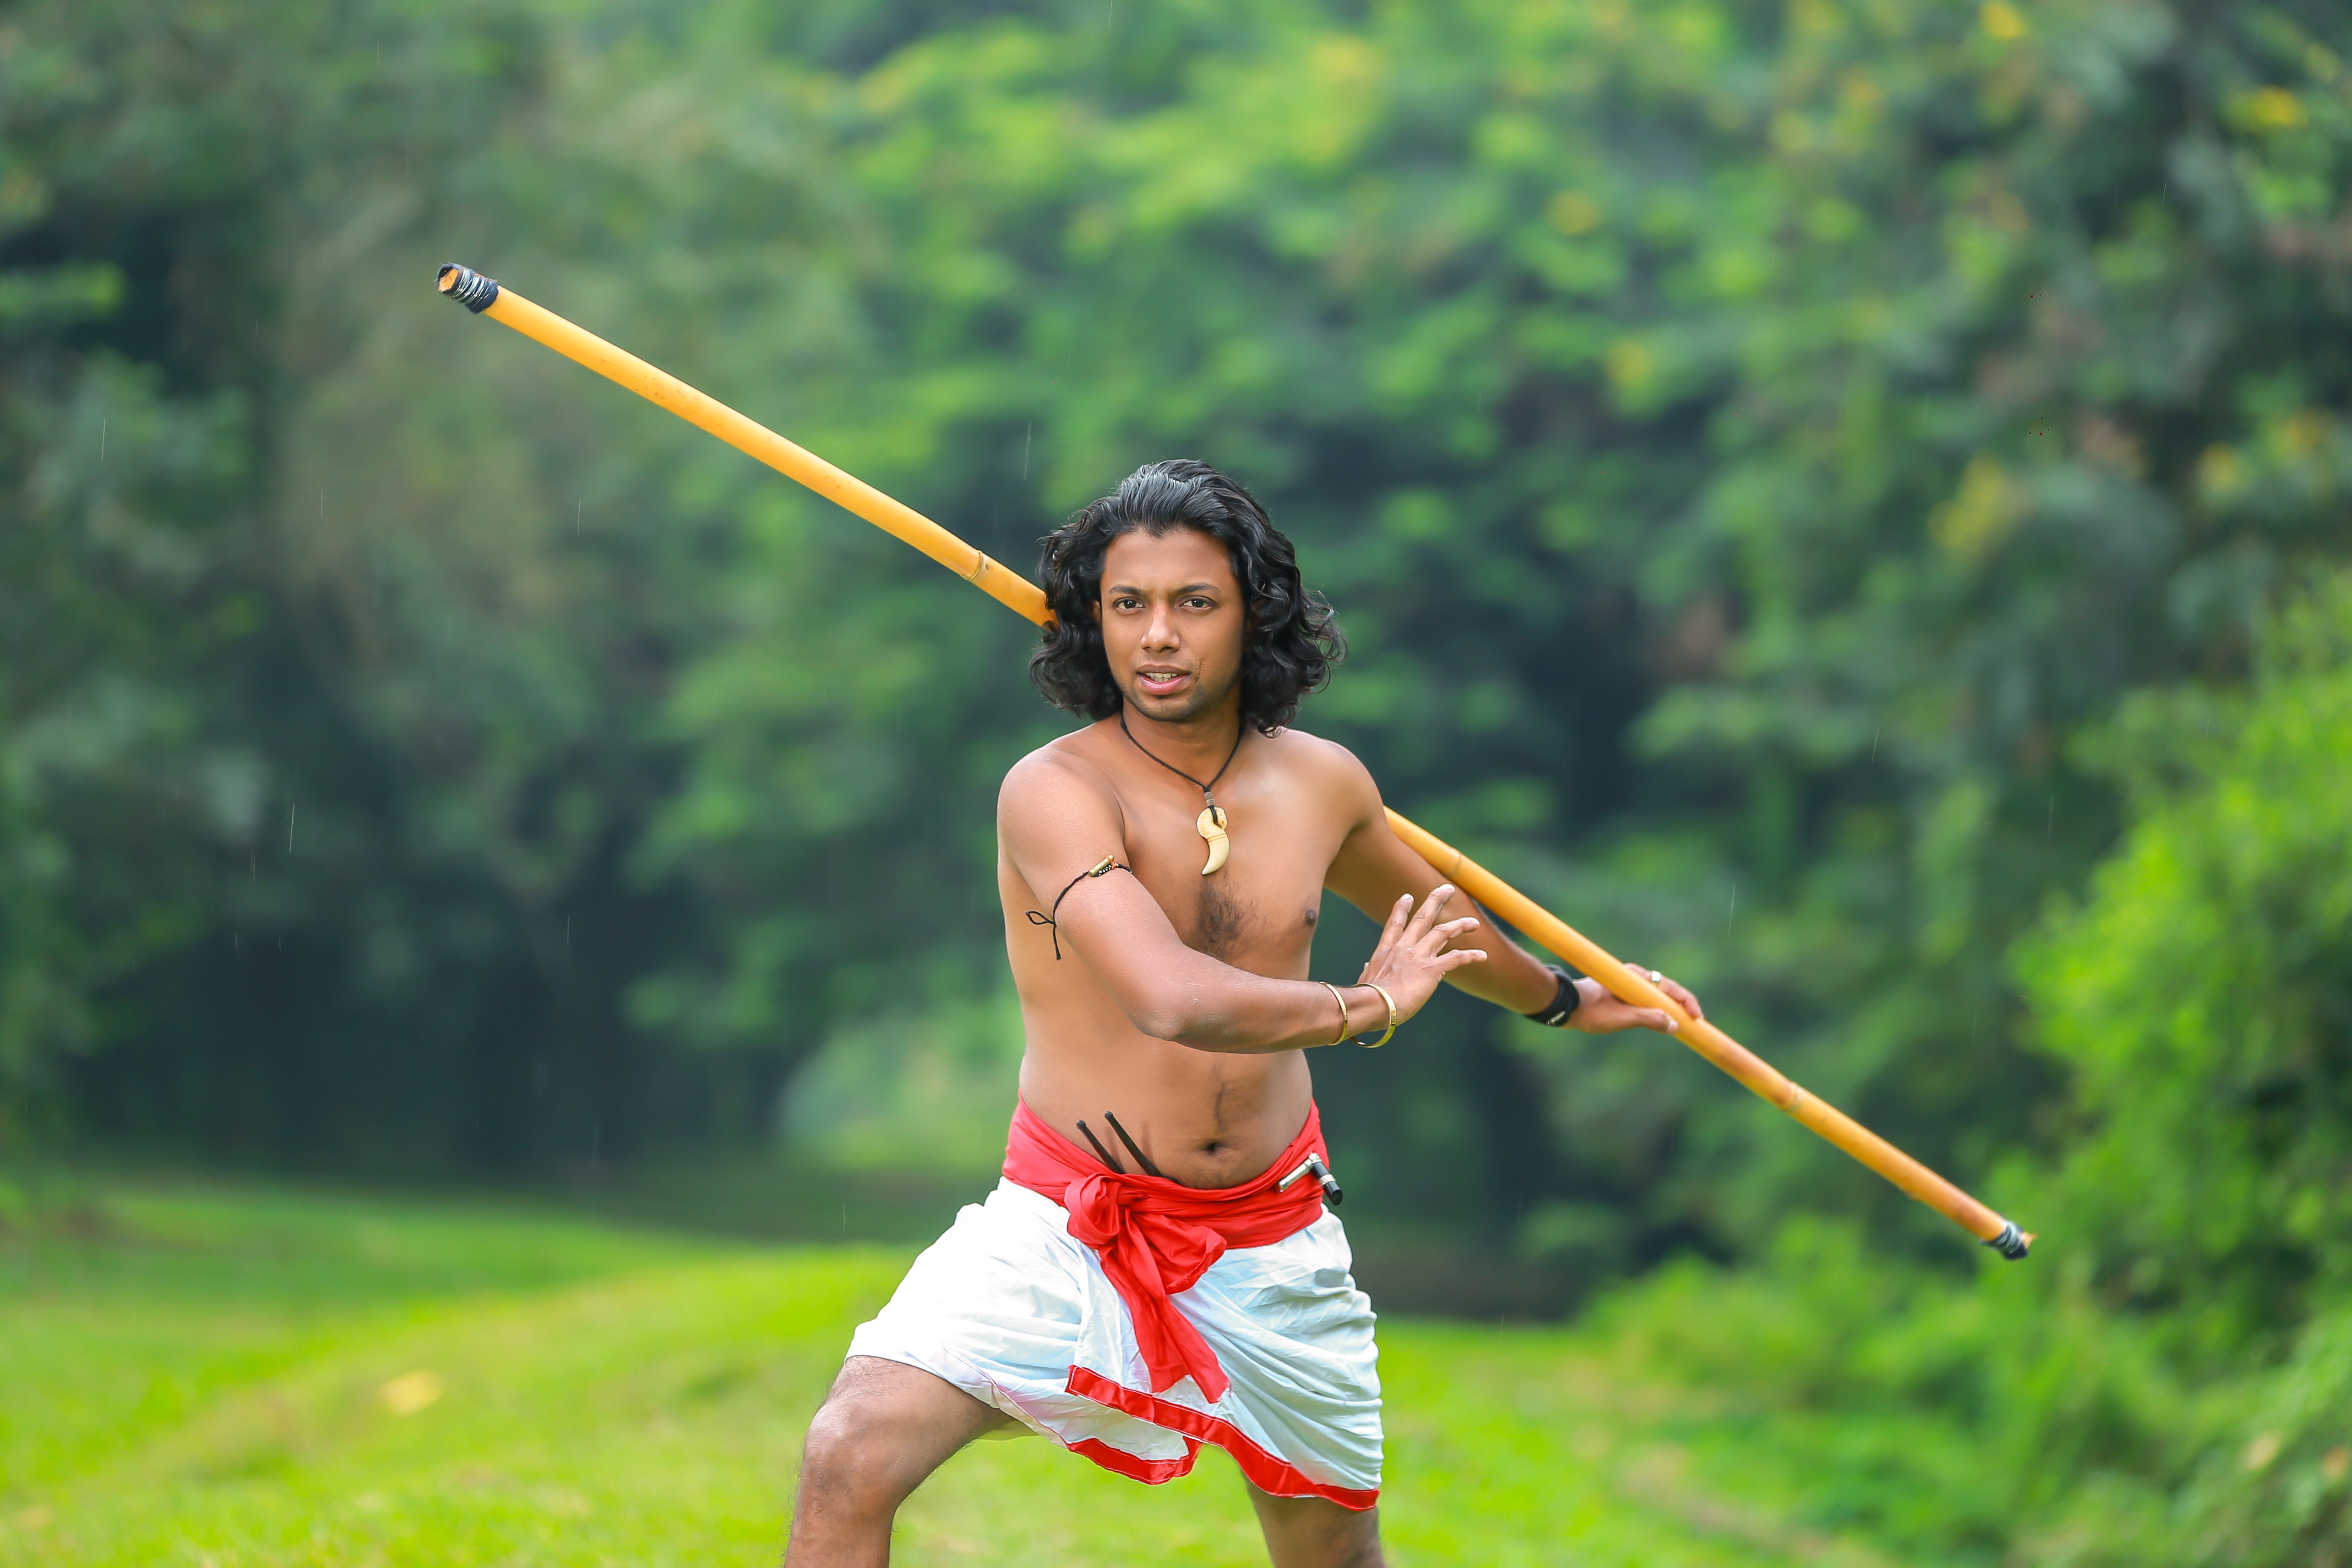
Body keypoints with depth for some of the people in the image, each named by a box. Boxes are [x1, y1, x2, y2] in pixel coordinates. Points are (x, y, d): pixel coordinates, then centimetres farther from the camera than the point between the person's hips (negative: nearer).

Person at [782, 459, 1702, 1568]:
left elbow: (1424, 911, 25)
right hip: (1072, 1227, -4)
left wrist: (1562, 999, 42)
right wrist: (1374, 1006, -16)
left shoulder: (1320, 785, 2)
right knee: (851, 1456, -24)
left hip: (1273, 1247, 5)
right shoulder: (1053, 793, -17)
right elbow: (1175, 999, -31)